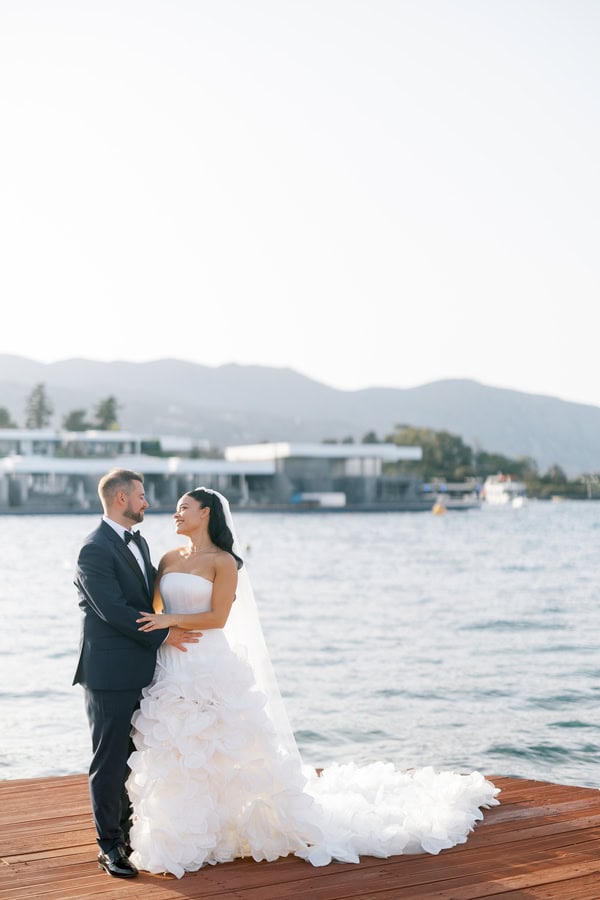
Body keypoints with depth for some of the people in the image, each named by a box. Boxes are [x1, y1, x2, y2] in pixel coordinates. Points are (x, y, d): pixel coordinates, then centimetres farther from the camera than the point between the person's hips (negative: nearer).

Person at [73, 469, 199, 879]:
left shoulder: (138, 542, 14)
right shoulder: (95, 550, -16)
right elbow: (112, 610, -21)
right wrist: (164, 635, -16)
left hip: (140, 671, 8)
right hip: (110, 675, -8)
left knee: (132, 758, 15)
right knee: (110, 762, 0)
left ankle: (126, 832, 27)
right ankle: (109, 846, 9)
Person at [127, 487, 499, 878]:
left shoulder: (223, 562, -7)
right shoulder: (169, 559, 11)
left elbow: (217, 617, -15)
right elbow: (154, 611, 12)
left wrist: (171, 620, -19)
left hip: (212, 670, -6)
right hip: (169, 669, 6)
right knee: (172, 760, 10)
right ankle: (177, 840, 22)